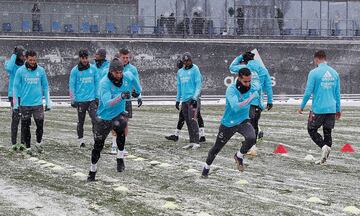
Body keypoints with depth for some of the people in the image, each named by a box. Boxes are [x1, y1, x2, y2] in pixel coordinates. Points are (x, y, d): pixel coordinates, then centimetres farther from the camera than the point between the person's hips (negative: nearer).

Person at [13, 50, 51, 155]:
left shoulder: (41, 70, 2)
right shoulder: (20, 71, -3)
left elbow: (45, 86, 9)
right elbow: (16, 87, 1)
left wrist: (48, 102, 6)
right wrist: (16, 104, -2)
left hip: (38, 103, 1)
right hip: (25, 104, 0)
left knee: (40, 124, -4)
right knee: (26, 126, 5)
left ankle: (39, 143, 19)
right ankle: (28, 146, 18)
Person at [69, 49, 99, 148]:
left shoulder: (93, 69, 4)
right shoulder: (75, 70, -2)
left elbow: (97, 83, 9)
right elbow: (71, 85, 0)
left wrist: (97, 97, 6)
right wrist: (73, 100, -4)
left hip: (92, 99, 1)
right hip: (80, 100, -1)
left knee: (95, 119, -11)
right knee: (81, 121, 10)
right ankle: (80, 140, 22)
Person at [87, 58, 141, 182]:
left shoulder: (127, 77, -13)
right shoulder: (104, 83, -26)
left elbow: (133, 80, 15)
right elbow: (107, 103, -37)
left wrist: (138, 91, 31)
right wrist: (121, 97, -51)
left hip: (119, 113, 2)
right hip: (104, 116, -2)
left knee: (122, 126, -31)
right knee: (98, 145, 5)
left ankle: (120, 158, -13)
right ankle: (93, 171, 28)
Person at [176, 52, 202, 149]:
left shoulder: (195, 69, -2)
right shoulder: (180, 72, 17)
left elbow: (199, 84, -7)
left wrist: (195, 98, -16)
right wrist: (178, 100, 19)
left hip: (192, 98, -6)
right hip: (184, 100, 6)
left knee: (192, 119, -15)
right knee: (188, 121, 6)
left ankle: (196, 142, -15)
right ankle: (191, 142, 11)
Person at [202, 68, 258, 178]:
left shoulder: (253, 88, -11)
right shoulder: (231, 90, -26)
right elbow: (236, 107, -40)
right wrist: (251, 98, -38)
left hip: (243, 121, 2)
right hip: (228, 123, -2)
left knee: (251, 138, -29)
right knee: (217, 147, 13)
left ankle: (239, 156, 1)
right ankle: (207, 166, 40)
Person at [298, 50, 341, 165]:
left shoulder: (314, 73, -8)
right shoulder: (334, 73, 8)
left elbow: (308, 92, -9)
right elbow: (337, 94, 13)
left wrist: (302, 107, 2)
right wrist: (338, 109, 21)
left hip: (318, 109, -5)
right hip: (331, 108, 5)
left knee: (312, 130, 9)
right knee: (327, 132, 12)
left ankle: (324, 146, -14)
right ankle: (324, 156, 8)